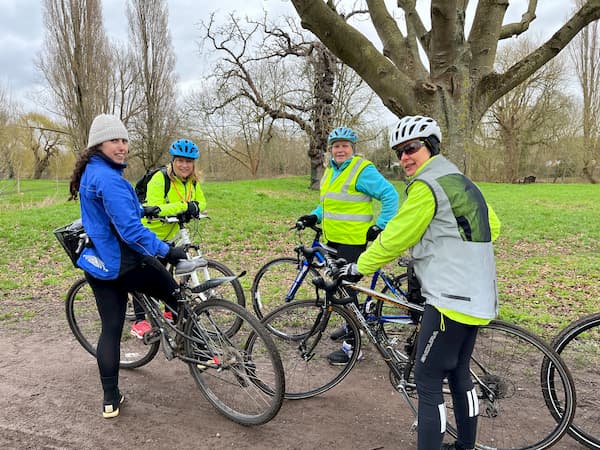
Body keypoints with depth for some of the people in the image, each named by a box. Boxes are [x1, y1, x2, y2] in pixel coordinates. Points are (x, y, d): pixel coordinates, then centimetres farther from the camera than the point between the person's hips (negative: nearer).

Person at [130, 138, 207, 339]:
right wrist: (183, 206, -37)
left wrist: (194, 207, -22)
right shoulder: (160, 179, -25)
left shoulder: (193, 182, -3)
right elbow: (154, 210, -34)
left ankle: (170, 311, 31)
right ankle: (139, 321, 2)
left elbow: (201, 202, 1)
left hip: (167, 236, 7)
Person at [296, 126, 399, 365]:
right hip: (333, 239, 9)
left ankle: (353, 345, 1)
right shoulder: (331, 171, 15)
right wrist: (314, 216, 8)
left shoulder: (362, 170, -12)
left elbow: (390, 195, -14)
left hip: (353, 240, -9)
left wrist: (380, 226, -17)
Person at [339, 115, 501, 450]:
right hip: (477, 297, 10)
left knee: (428, 382, -2)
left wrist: (358, 268, -4)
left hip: (451, 300, -10)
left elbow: (395, 238, -14)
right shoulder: (459, 181, 15)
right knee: (459, 373, 21)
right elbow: (493, 227, 21)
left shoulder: (428, 185, -14)